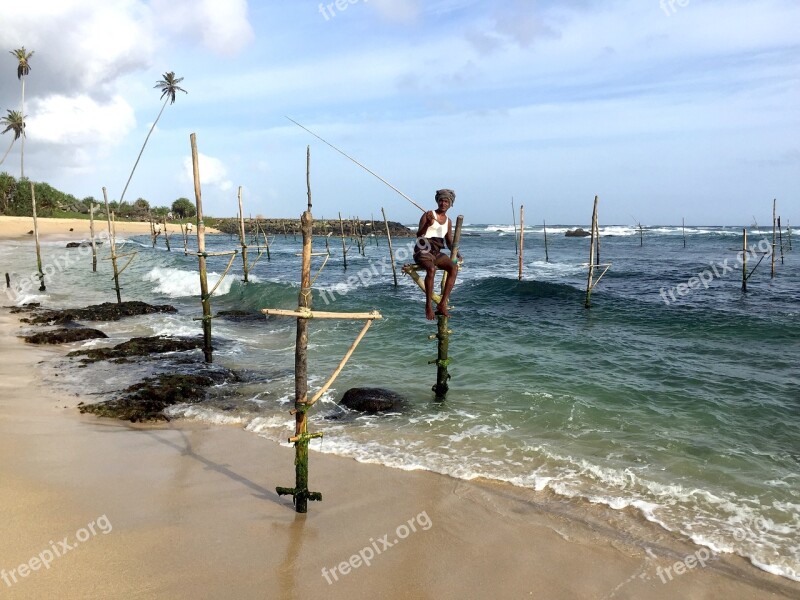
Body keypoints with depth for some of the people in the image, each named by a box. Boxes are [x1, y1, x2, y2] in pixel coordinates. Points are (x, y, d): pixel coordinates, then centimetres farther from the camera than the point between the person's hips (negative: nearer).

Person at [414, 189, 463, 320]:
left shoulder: (448, 221, 17)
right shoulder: (429, 215, 0)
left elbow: (449, 242, 19)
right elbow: (419, 235, -6)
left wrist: (457, 253, 0)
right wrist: (427, 224, -24)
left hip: (437, 252, 5)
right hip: (423, 251, -5)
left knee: (454, 267, -23)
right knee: (431, 269, -37)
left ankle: (443, 304, -24)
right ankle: (429, 305, -31)